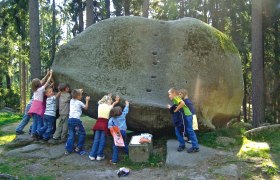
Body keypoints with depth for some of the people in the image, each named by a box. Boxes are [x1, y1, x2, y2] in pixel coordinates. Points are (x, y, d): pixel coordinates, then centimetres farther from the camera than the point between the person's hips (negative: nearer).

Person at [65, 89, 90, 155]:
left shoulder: (71, 101, 12)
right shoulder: (79, 102, -2)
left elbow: (75, 97, 37)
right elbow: (86, 108, 13)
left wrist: (79, 92, 39)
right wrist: (87, 100, 22)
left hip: (70, 119, 6)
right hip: (76, 120, -6)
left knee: (71, 135, 9)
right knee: (82, 133, 12)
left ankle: (68, 149, 3)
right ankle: (78, 147, 14)